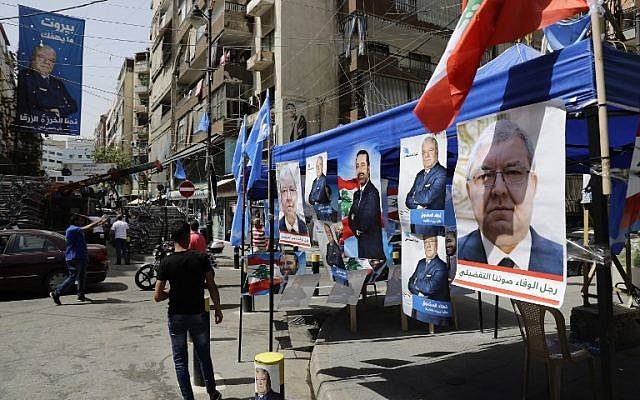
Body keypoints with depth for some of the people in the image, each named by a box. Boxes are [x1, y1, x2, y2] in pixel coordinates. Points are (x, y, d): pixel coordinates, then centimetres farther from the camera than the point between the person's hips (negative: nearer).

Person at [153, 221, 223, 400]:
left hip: (177, 316, -1)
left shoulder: (166, 263, -10)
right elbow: (212, 287, -7)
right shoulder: (201, 258, -10)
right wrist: (218, 309, 4)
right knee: (204, 355, 18)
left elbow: (157, 296, -9)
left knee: (180, 360, 13)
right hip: (198, 314, 1)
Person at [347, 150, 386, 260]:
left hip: (372, 248, -8)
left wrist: (358, 229, -4)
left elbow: (366, 221, -22)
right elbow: (350, 220, 7)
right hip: (361, 247, 8)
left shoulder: (373, 193, -16)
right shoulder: (357, 194, 11)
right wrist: (357, 230, -11)